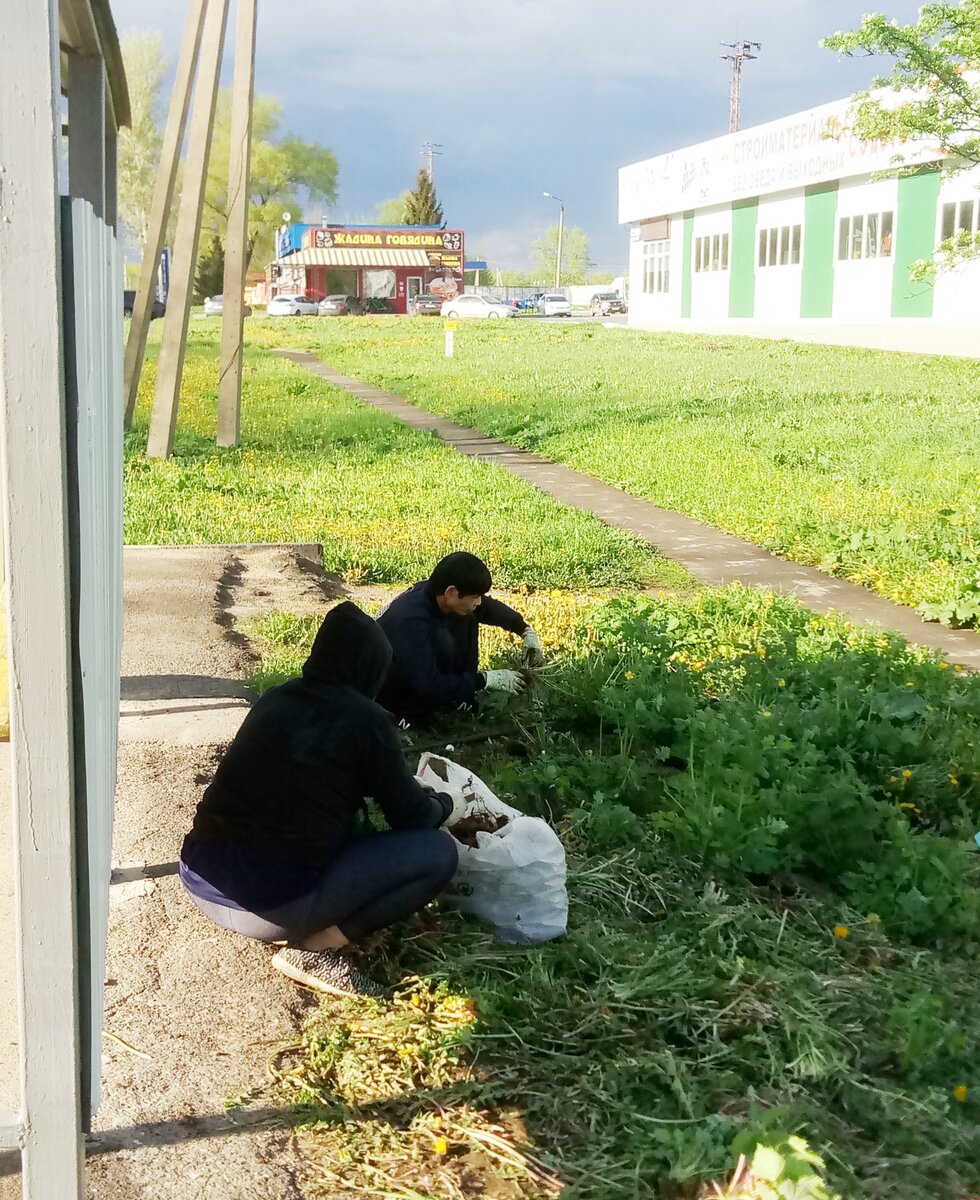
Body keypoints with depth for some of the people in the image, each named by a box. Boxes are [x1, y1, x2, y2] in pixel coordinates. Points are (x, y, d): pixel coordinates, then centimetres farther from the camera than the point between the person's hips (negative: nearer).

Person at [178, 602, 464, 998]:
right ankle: (314, 948, -5)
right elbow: (411, 818, 3)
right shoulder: (365, 721, -7)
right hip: (273, 904, -7)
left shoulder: (276, 699, 11)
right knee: (437, 852, -1)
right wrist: (446, 806, 26)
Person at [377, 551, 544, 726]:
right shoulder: (411, 621, -37)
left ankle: (460, 701, 5)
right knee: (441, 642, -30)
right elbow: (430, 686, -35)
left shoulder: (437, 595, -13)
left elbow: (488, 606, 7)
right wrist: (487, 679, -29)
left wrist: (525, 630, -2)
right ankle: (408, 715, -13)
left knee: (465, 618, -3)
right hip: (388, 696, -8)